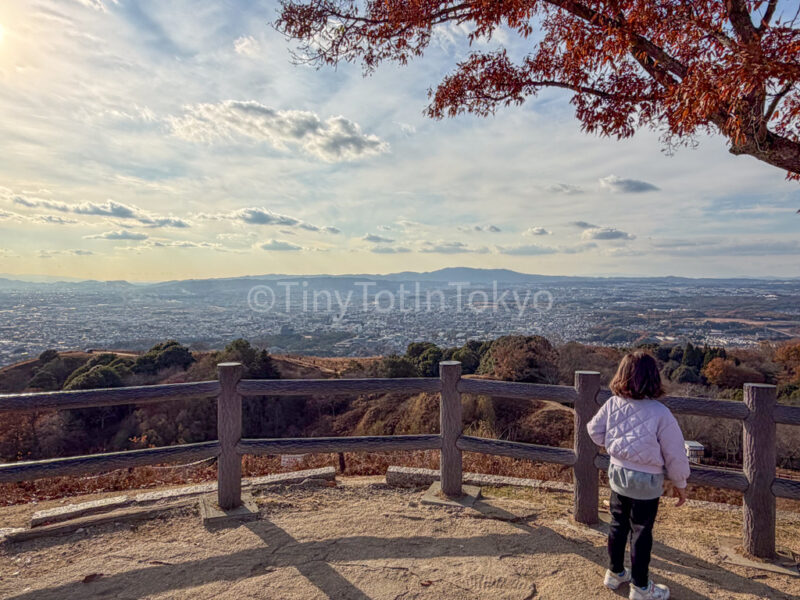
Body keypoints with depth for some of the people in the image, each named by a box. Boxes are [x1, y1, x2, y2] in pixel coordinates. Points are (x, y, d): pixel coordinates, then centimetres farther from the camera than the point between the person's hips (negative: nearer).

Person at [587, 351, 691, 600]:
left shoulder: (612, 404, -10)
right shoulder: (660, 413, -21)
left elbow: (595, 431, 3)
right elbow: (675, 454, -12)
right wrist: (680, 484, 3)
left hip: (617, 474, 4)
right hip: (646, 482, -4)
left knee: (618, 525, 21)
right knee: (641, 533, 12)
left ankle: (615, 573, 39)